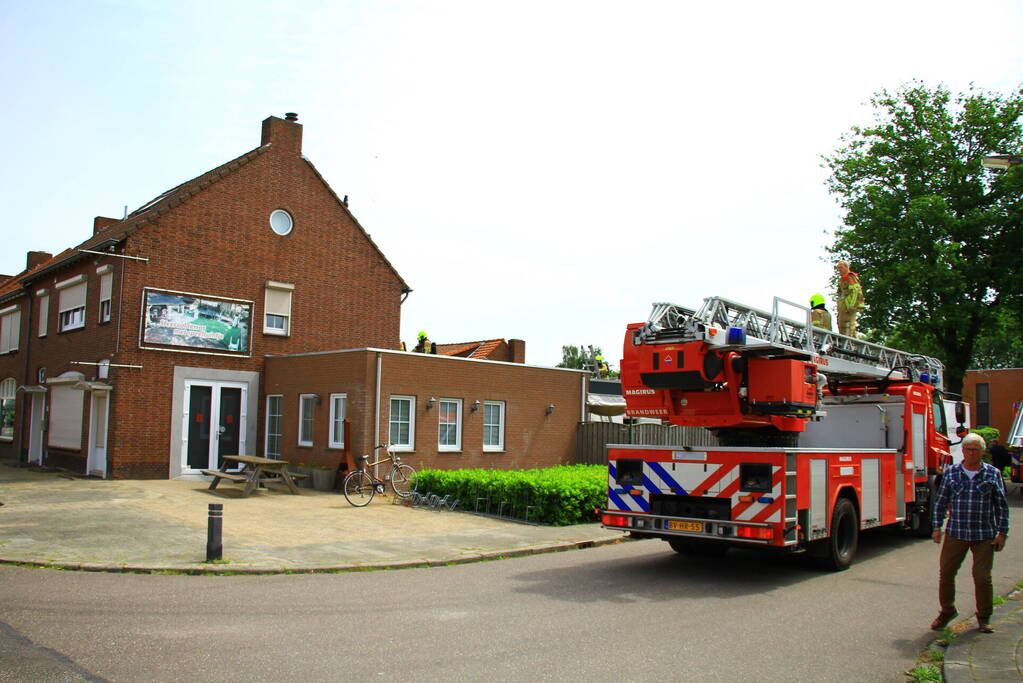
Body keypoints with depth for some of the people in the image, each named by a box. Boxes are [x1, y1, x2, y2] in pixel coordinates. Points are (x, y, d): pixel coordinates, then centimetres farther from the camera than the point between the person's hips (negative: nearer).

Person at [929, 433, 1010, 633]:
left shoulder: (993, 474, 1)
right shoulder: (951, 472, 4)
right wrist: (937, 527, 3)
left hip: (984, 536, -1)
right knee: (946, 573, 5)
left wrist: (1002, 532, 0)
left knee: (982, 577, 3)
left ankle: (984, 618, 21)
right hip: (955, 534, 1)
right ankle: (947, 611, 23)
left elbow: (1001, 505, 5)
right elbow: (941, 501, 8)